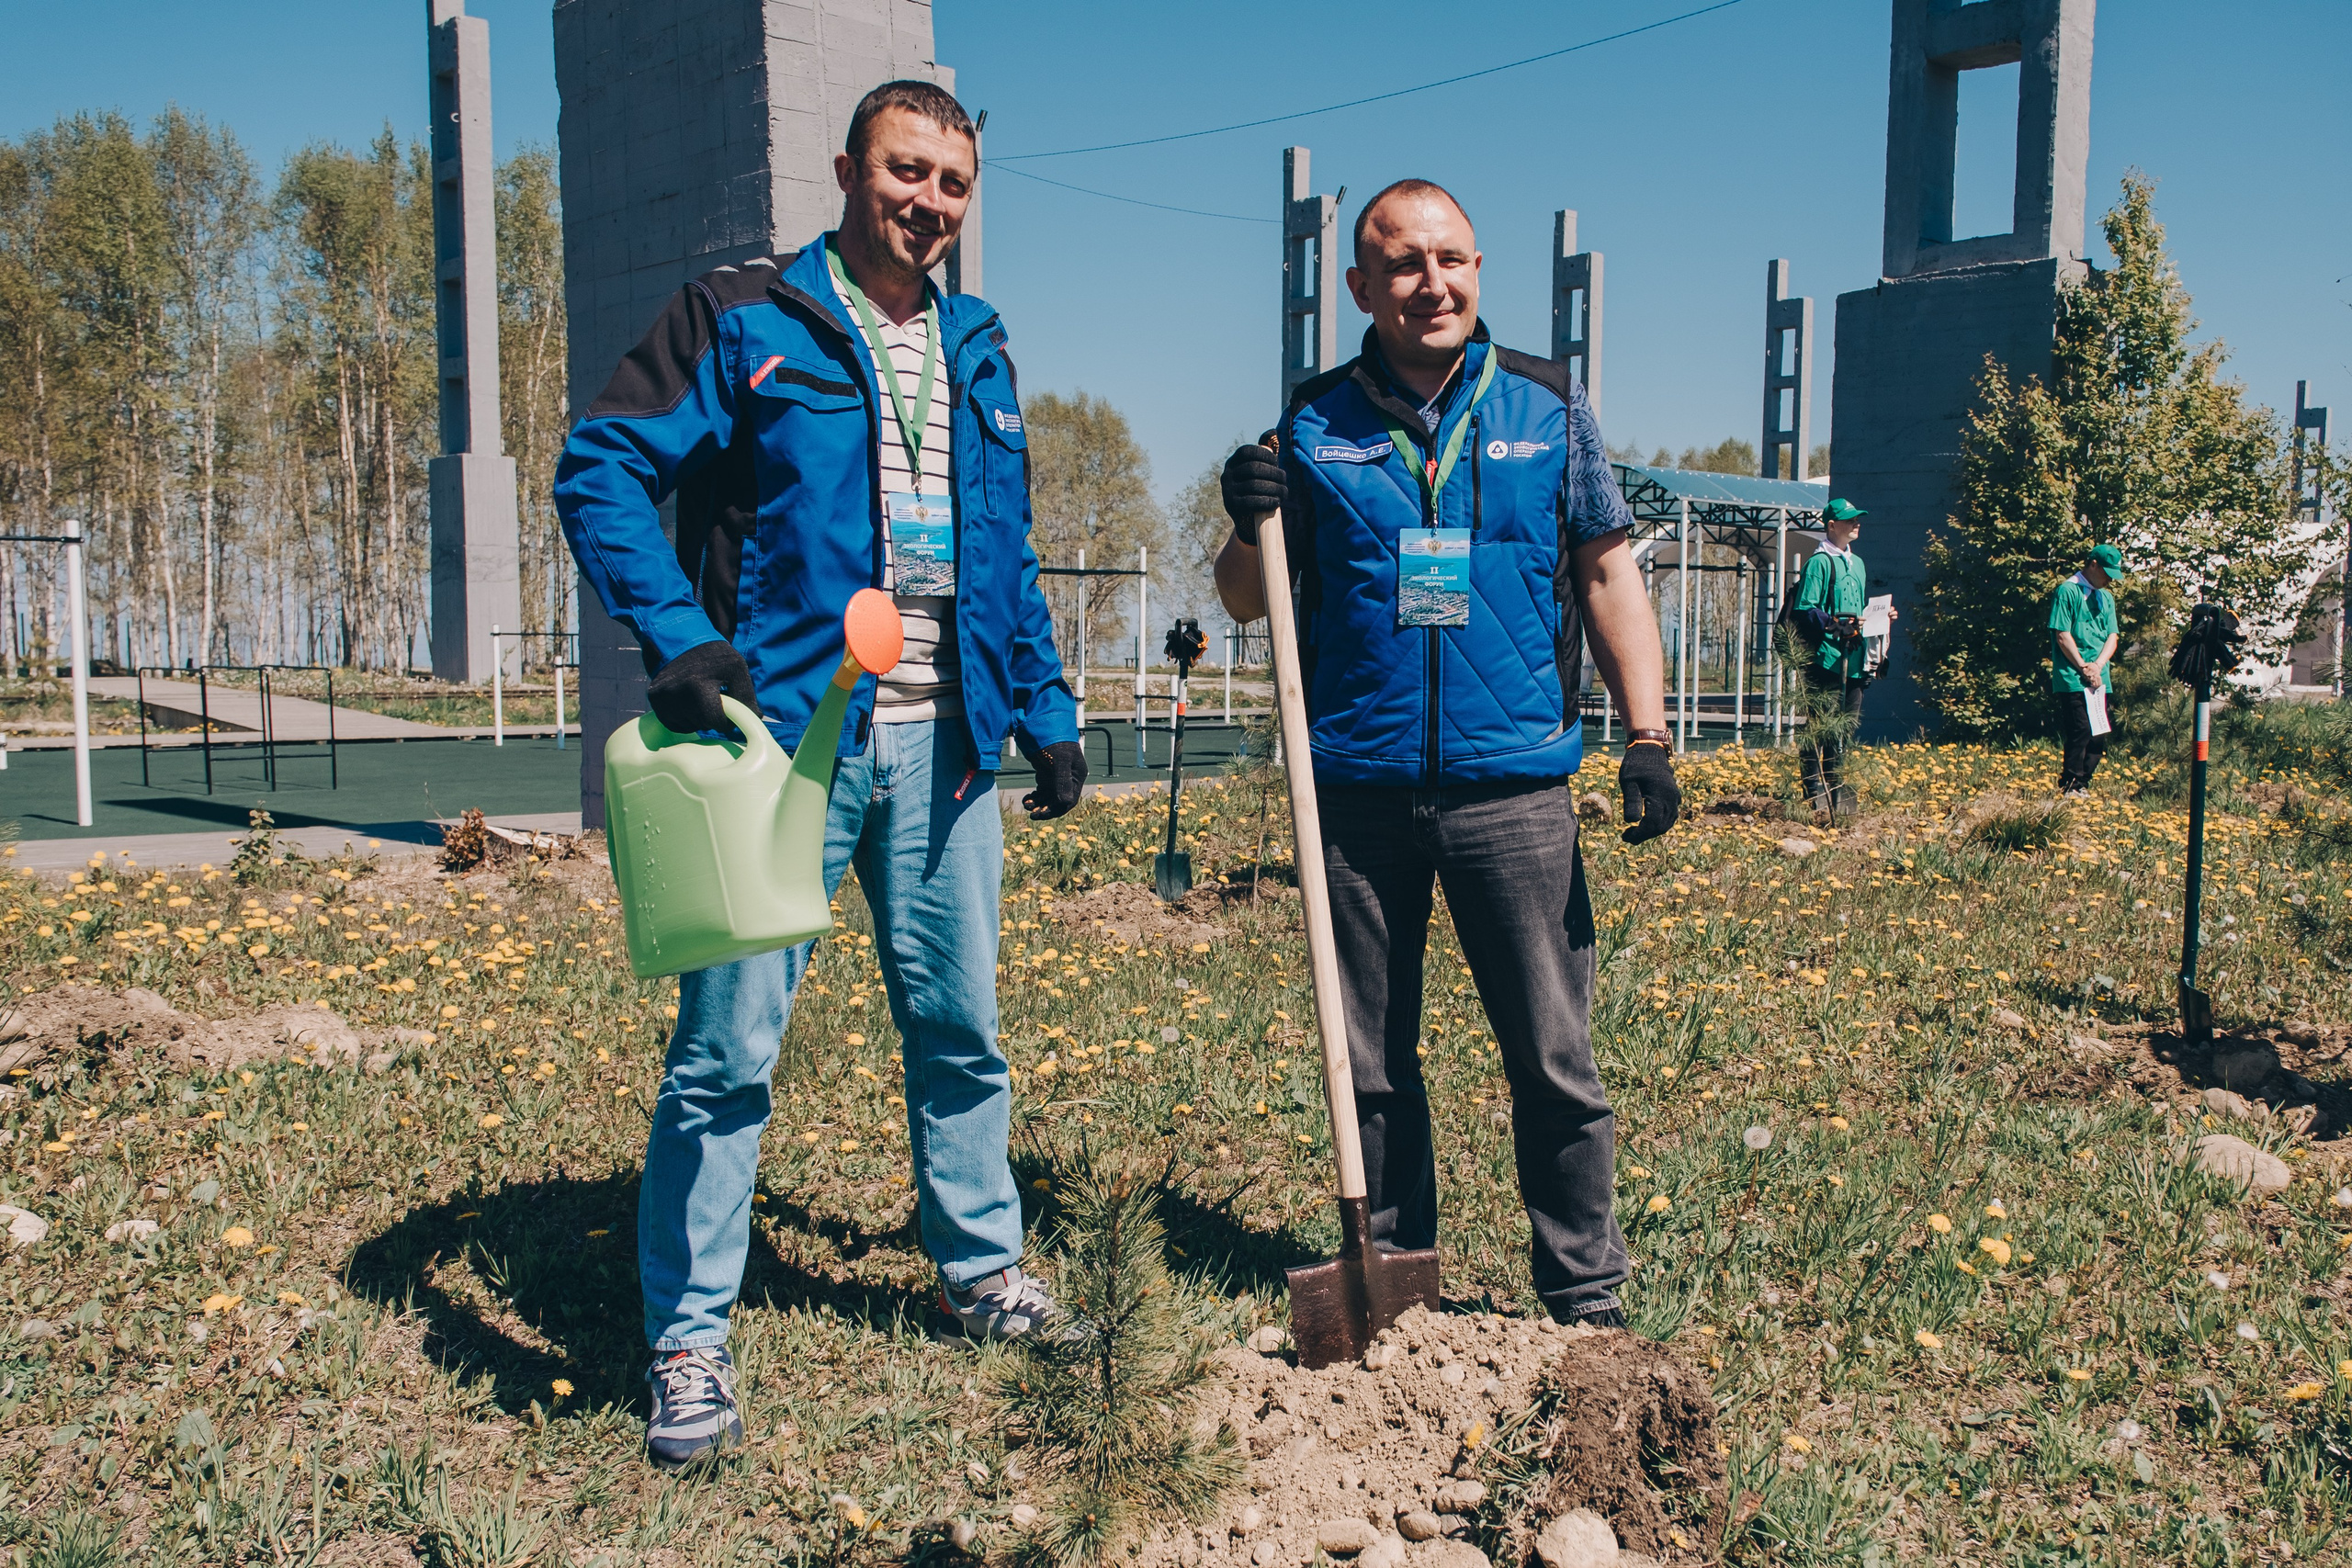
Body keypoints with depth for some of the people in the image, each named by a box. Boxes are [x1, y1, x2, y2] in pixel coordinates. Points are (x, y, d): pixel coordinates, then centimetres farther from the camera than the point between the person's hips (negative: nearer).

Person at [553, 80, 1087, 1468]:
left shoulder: (977, 350, 17)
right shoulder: (742, 320, 1)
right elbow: (600, 470, -7)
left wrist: (1048, 712, 14)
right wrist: (677, 637, -19)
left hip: (942, 743, 5)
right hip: (785, 731, -5)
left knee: (960, 1026, 14)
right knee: (730, 1048, -2)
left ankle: (982, 1262, 32)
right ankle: (690, 1341, 11)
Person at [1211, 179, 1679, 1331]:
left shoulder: (1546, 405, 8)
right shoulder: (1313, 424, 8)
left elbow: (1607, 576, 10)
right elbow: (1249, 600, 12)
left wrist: (1645, 735, 1)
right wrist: (1251, 523, -10)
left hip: (1513, 784, -1)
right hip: (1358, 789, 1)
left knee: (1553, 1055, 3)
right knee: (1371, 1062, 10)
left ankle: (1584, 1298, 18)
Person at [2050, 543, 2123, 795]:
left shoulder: (2106, 596, 17)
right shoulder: (2067, 591, -4)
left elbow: (2112, 637, 12)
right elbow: (2063, 635, -10)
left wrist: (2097, 666, -5)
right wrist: (2084, 668, -10)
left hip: (2100, 680, 7)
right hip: (2073, 680, -7)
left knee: (2099, 737, 4)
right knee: (2080, 733, -11)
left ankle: (2083, 785, 13)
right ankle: (2070, 789, -3)